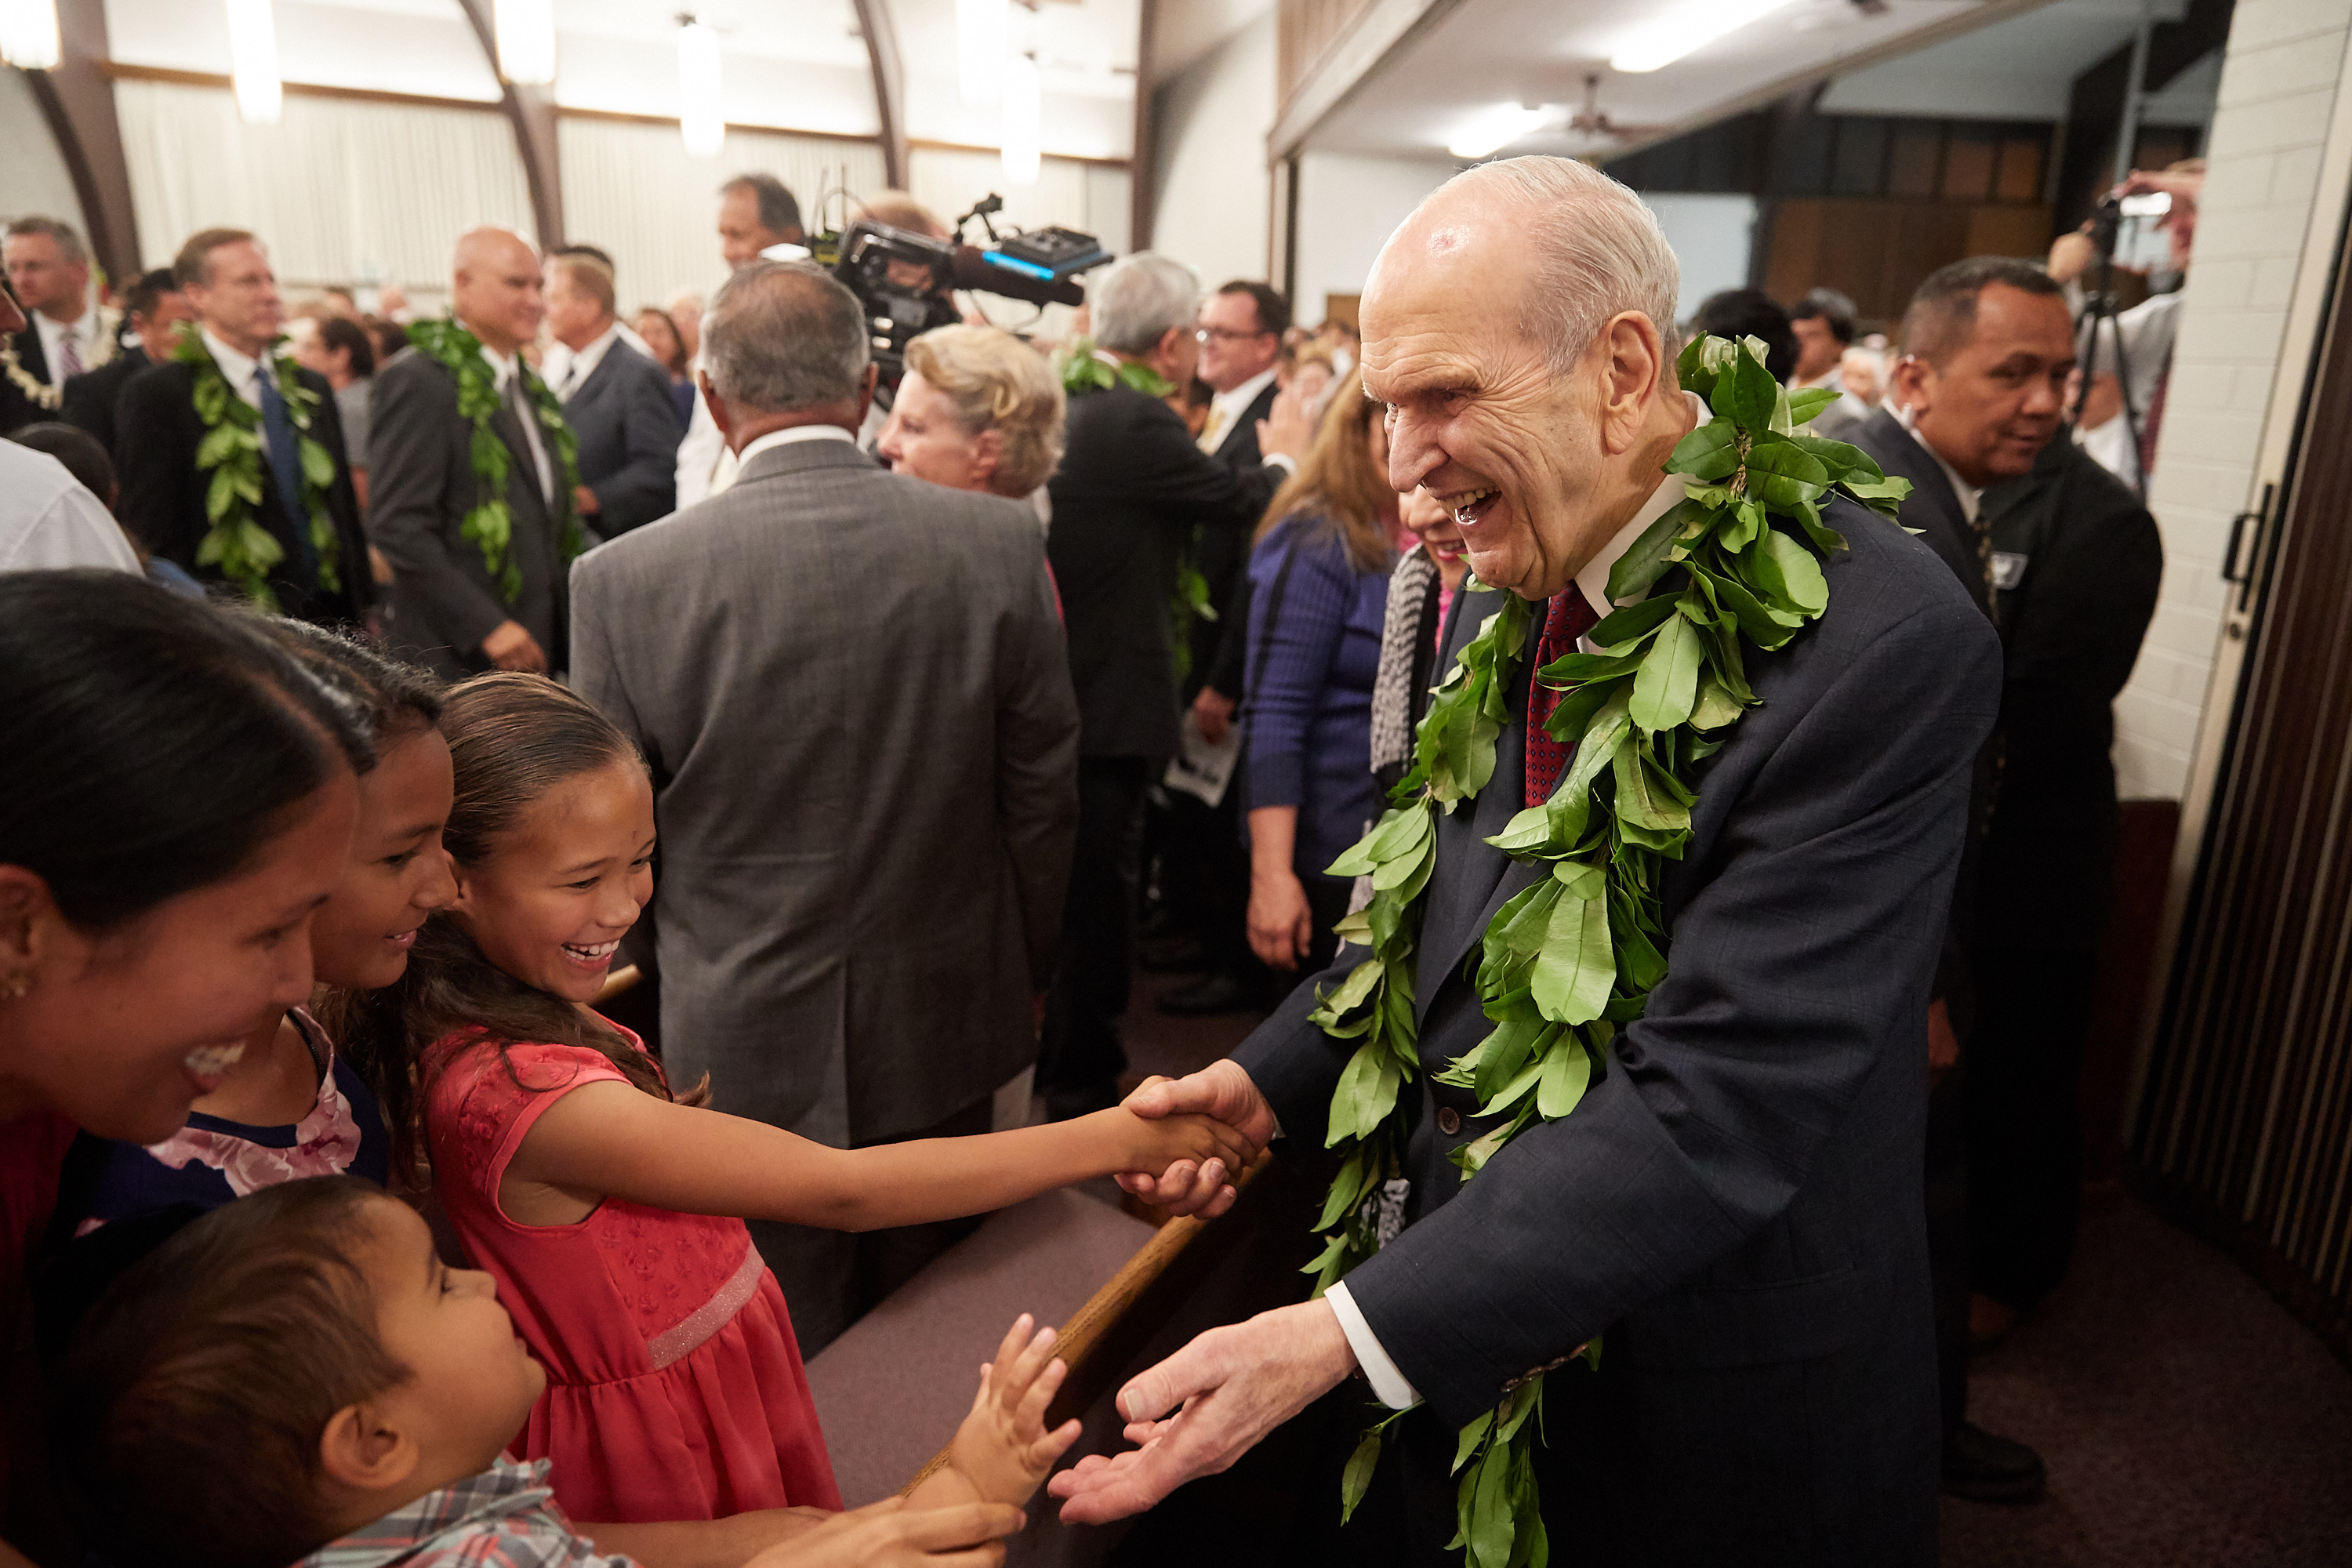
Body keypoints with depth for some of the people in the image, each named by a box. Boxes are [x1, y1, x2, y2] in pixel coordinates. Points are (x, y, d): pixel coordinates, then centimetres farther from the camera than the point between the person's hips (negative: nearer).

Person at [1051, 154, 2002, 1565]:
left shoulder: (1882, 645, -26)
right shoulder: (1510, 575, -3)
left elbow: (1717, 1105, -29)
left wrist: (1344, 1335, -30)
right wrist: (1270, 1081, -4)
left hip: (1713, 1382, -5)